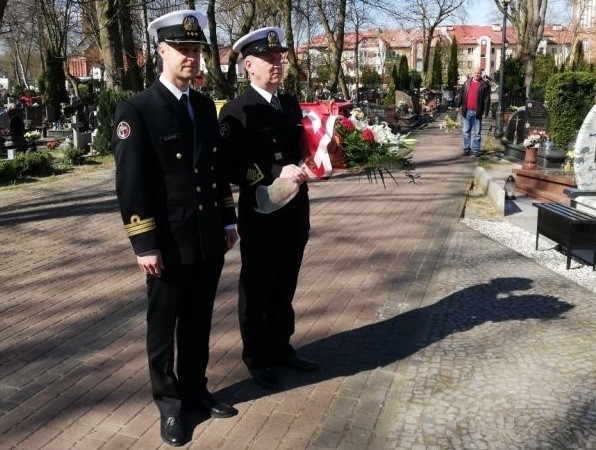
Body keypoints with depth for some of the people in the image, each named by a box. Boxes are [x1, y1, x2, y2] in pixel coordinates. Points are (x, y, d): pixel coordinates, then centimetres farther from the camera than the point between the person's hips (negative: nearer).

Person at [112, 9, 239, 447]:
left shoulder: (205, 105, 9)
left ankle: (195, 390, 36)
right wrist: (145, 245, -15)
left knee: (198, 322, 17)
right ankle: (169, 403, 29)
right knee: (164, 325, 11)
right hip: (169, 243, -5)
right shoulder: (136, 110, -9)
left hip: (208, 239, 6)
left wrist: (228, 220, 12)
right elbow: (131, 184, -13)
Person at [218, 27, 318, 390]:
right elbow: (233, 168, -18)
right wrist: (277, 175, -26)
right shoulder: (236, 111, -12)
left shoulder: (291, 104, 10)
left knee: (285, 287, 19)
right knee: (257, 290, 11)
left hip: (295, 213, 7)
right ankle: (257, 357, 29)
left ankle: (282, 347, 37)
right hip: (261, 216, -6)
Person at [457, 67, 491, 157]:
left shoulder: (485, 85, 1)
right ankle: (467, 149, 14)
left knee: (476, 132, 2)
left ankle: (475, 150, 7)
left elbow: (487, 100, -2)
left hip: (477, 112, -3)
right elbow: (461, 96, 14)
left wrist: (486, 112, -7)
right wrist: (460, 106, 6)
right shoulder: (466, 84, 11)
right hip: (466, 111, 3)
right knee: (466, 131, 6)